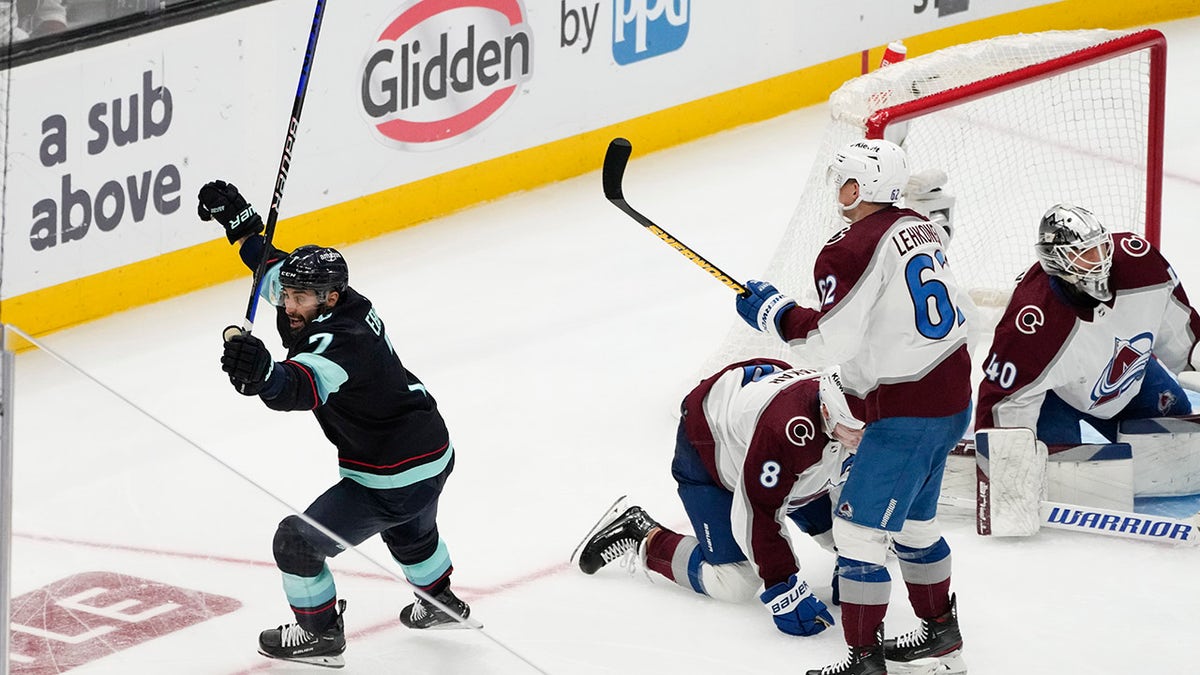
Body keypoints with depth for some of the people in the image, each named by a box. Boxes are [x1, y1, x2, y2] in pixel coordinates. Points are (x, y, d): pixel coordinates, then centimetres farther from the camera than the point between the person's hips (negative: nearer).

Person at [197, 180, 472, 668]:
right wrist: (238, 219, 6)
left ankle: (319, 635, 20)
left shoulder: (340, 342, -31)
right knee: (410, 531, 38)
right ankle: (441, 604, 60)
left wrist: (261, 374, -71)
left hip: (392, 482, -10)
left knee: (298, 541, 2)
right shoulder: (343, 304, -4)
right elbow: (276, 268, 13)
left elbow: (301, 387, -53)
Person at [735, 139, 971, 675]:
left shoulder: (850, 252, -18)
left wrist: (773, 311, -10)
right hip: (953, 396, 9)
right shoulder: (922, 228, 9)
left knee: (858, 526, -3)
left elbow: (831, 341, -22)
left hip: (907, 414, -9)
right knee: (913, 520, 24)